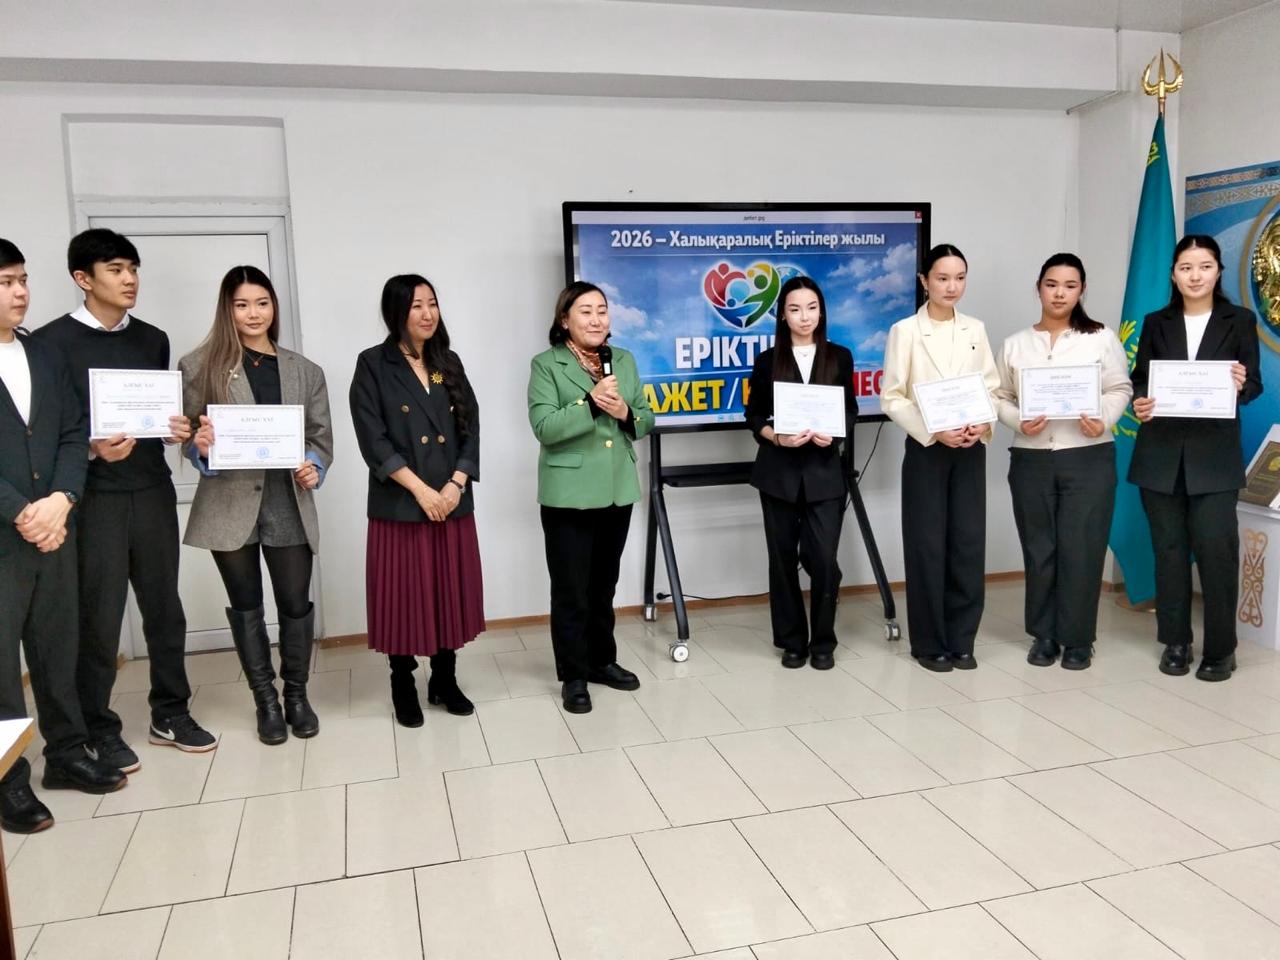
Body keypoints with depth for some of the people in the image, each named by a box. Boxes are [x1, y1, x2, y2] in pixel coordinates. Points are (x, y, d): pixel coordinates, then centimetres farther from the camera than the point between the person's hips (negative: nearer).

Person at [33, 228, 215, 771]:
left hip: (153, 492, 5)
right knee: (98, 619, 3)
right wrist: (92, 450, -21)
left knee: (164, 608, 11)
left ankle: (170, 715, 26)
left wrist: (178, 432, -5)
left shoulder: (153, 340, 11)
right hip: (93, 498, -4)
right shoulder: (52, 342, -5)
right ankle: (100, 731, 19)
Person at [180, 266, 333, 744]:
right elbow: (187, 434, 3)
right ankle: (266, 700, 26)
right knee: (246, 605, 11)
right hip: (230, 503, -1)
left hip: (288, 504, 2)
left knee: (296, 603, 6)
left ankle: (297, 694, 26)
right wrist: (201, 448, -19)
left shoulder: (305, 371, 10)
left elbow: (322, 435, 10)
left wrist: (314, 467, -10)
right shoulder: (200, 365, 1)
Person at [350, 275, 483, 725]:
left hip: (453, 502, 4)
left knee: (449, 592, 9)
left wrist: (455, 485, -8)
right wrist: (420, 489, -15)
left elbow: (471, 429, 6)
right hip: (399, 505, -4)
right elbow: (373, 440, -10)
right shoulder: (373, 365, -3)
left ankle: (445, 680, 23)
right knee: (405, 596, 2)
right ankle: (403, 687, 18)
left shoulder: (449, 363, 10)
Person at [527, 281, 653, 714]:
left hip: (618, 492, 5)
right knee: (571, 590, 3)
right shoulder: (546, 365, -6)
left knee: (604, 585, 17)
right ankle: (573, 675, 15)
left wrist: (625, 413, -12)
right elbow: (544, 428, -16)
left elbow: (646, 421, 10)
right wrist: (591, 403, -26)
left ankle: (602, 660, 32)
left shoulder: (625, 360, 9)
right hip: (569, 495, -5)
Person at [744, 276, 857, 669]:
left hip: (825, 471, 0)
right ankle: (792, 640, 19)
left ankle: (823, 641, 12)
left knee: (824, 558, -5)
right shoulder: (768, 361, 3)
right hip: (779, 472, 0)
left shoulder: (839, 357, 6)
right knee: (783, 557, 5)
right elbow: (754, 417, 4)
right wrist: (778, 437, -15)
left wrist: (834, 433, -12)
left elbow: (850, 412, 8)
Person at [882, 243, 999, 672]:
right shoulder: (905, 331, -2)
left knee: (969, 543, 3)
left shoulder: (975, 330, 10)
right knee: (928, 546, 0)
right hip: (926, 448, -3)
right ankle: (929, 643, 13)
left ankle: (961, 640, 16)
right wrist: (934, 431, -17)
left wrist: (984, 424, -10)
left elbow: (992, 388, 9)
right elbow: (891, 397, -6)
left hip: (971, 449, 4)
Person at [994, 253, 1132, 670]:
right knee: (1039, 549, 8)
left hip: (1089, 459, -2)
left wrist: (1104, 421, -15)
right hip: (1031, 460, 2)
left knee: (1081, 549, 0)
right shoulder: (1015, 344, 8)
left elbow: (1121, 389, 3)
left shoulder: (1102, 338, 3)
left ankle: (1077, 639, 12)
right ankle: (1044, 634, 20)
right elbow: (1000, 397, 7)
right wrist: (1019, 422, -12)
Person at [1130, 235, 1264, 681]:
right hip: (1161, 454, 2)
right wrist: (1138, 403, -14)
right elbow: (1139, 379, 8)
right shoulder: (1156, 323, 9)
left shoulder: (1240, 321, 5)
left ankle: (1220, 648, 6)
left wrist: (1241, 386, -20)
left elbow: (1254, 384, 3)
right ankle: (1176, 642, 17)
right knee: (1169, 549, 6)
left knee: (1216, 549, -7)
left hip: (1214, 455, -1)